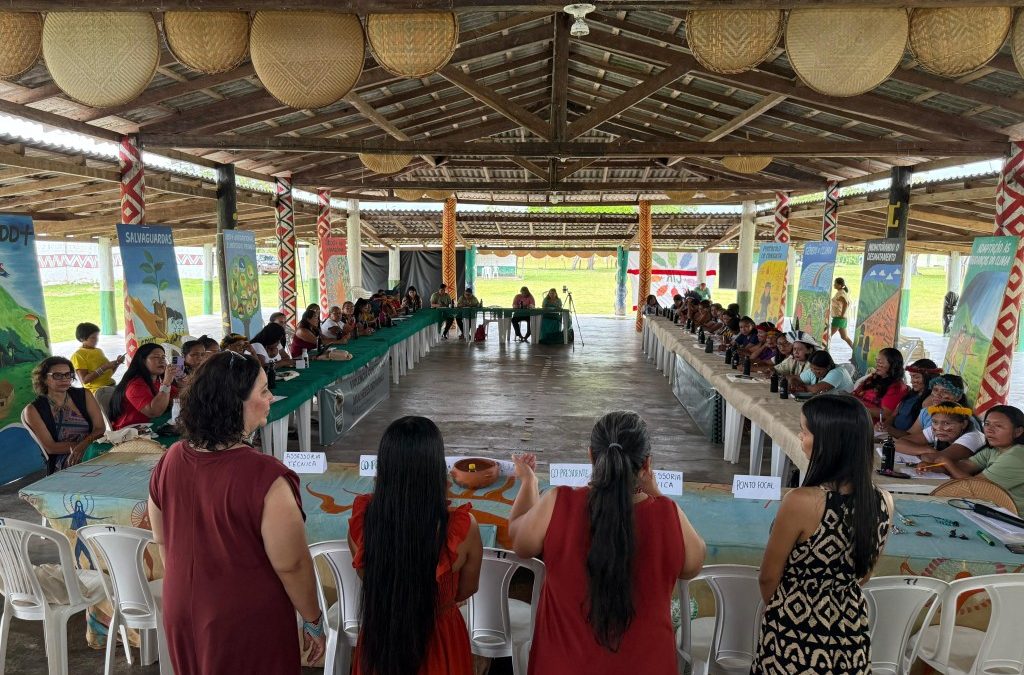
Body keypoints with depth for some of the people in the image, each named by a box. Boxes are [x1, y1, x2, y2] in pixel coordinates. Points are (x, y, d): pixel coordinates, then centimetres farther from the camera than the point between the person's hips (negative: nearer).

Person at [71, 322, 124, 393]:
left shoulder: (99, 350, 18)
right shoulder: (78, 355, -3)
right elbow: (84, 380, -12)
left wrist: (117, 363, 3)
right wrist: (104, 368, -19)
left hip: (111, 386, 7)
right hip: (97, 389, -7)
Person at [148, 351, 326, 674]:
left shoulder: (170, 461, -10)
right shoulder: (264, 476, -30)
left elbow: (162, 540, 5)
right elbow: (291, 565, -23)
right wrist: (314, 621, -8)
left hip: (182, 612, 6)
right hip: (247, 622, -6)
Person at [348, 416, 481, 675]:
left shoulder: (362, 517, -22)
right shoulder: (462, 526, -29)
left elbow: (367, 578, -2)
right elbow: (467, 589, -8)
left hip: (379, 637, 2)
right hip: (439, 640, -1)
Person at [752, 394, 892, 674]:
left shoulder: (801, 502, -27)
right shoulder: (884, 502, -10)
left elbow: (768, 578, -11)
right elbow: (862, 574, 7)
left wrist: (778, 613, 9)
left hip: (797, 637, -5)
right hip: (852, 632, 5)